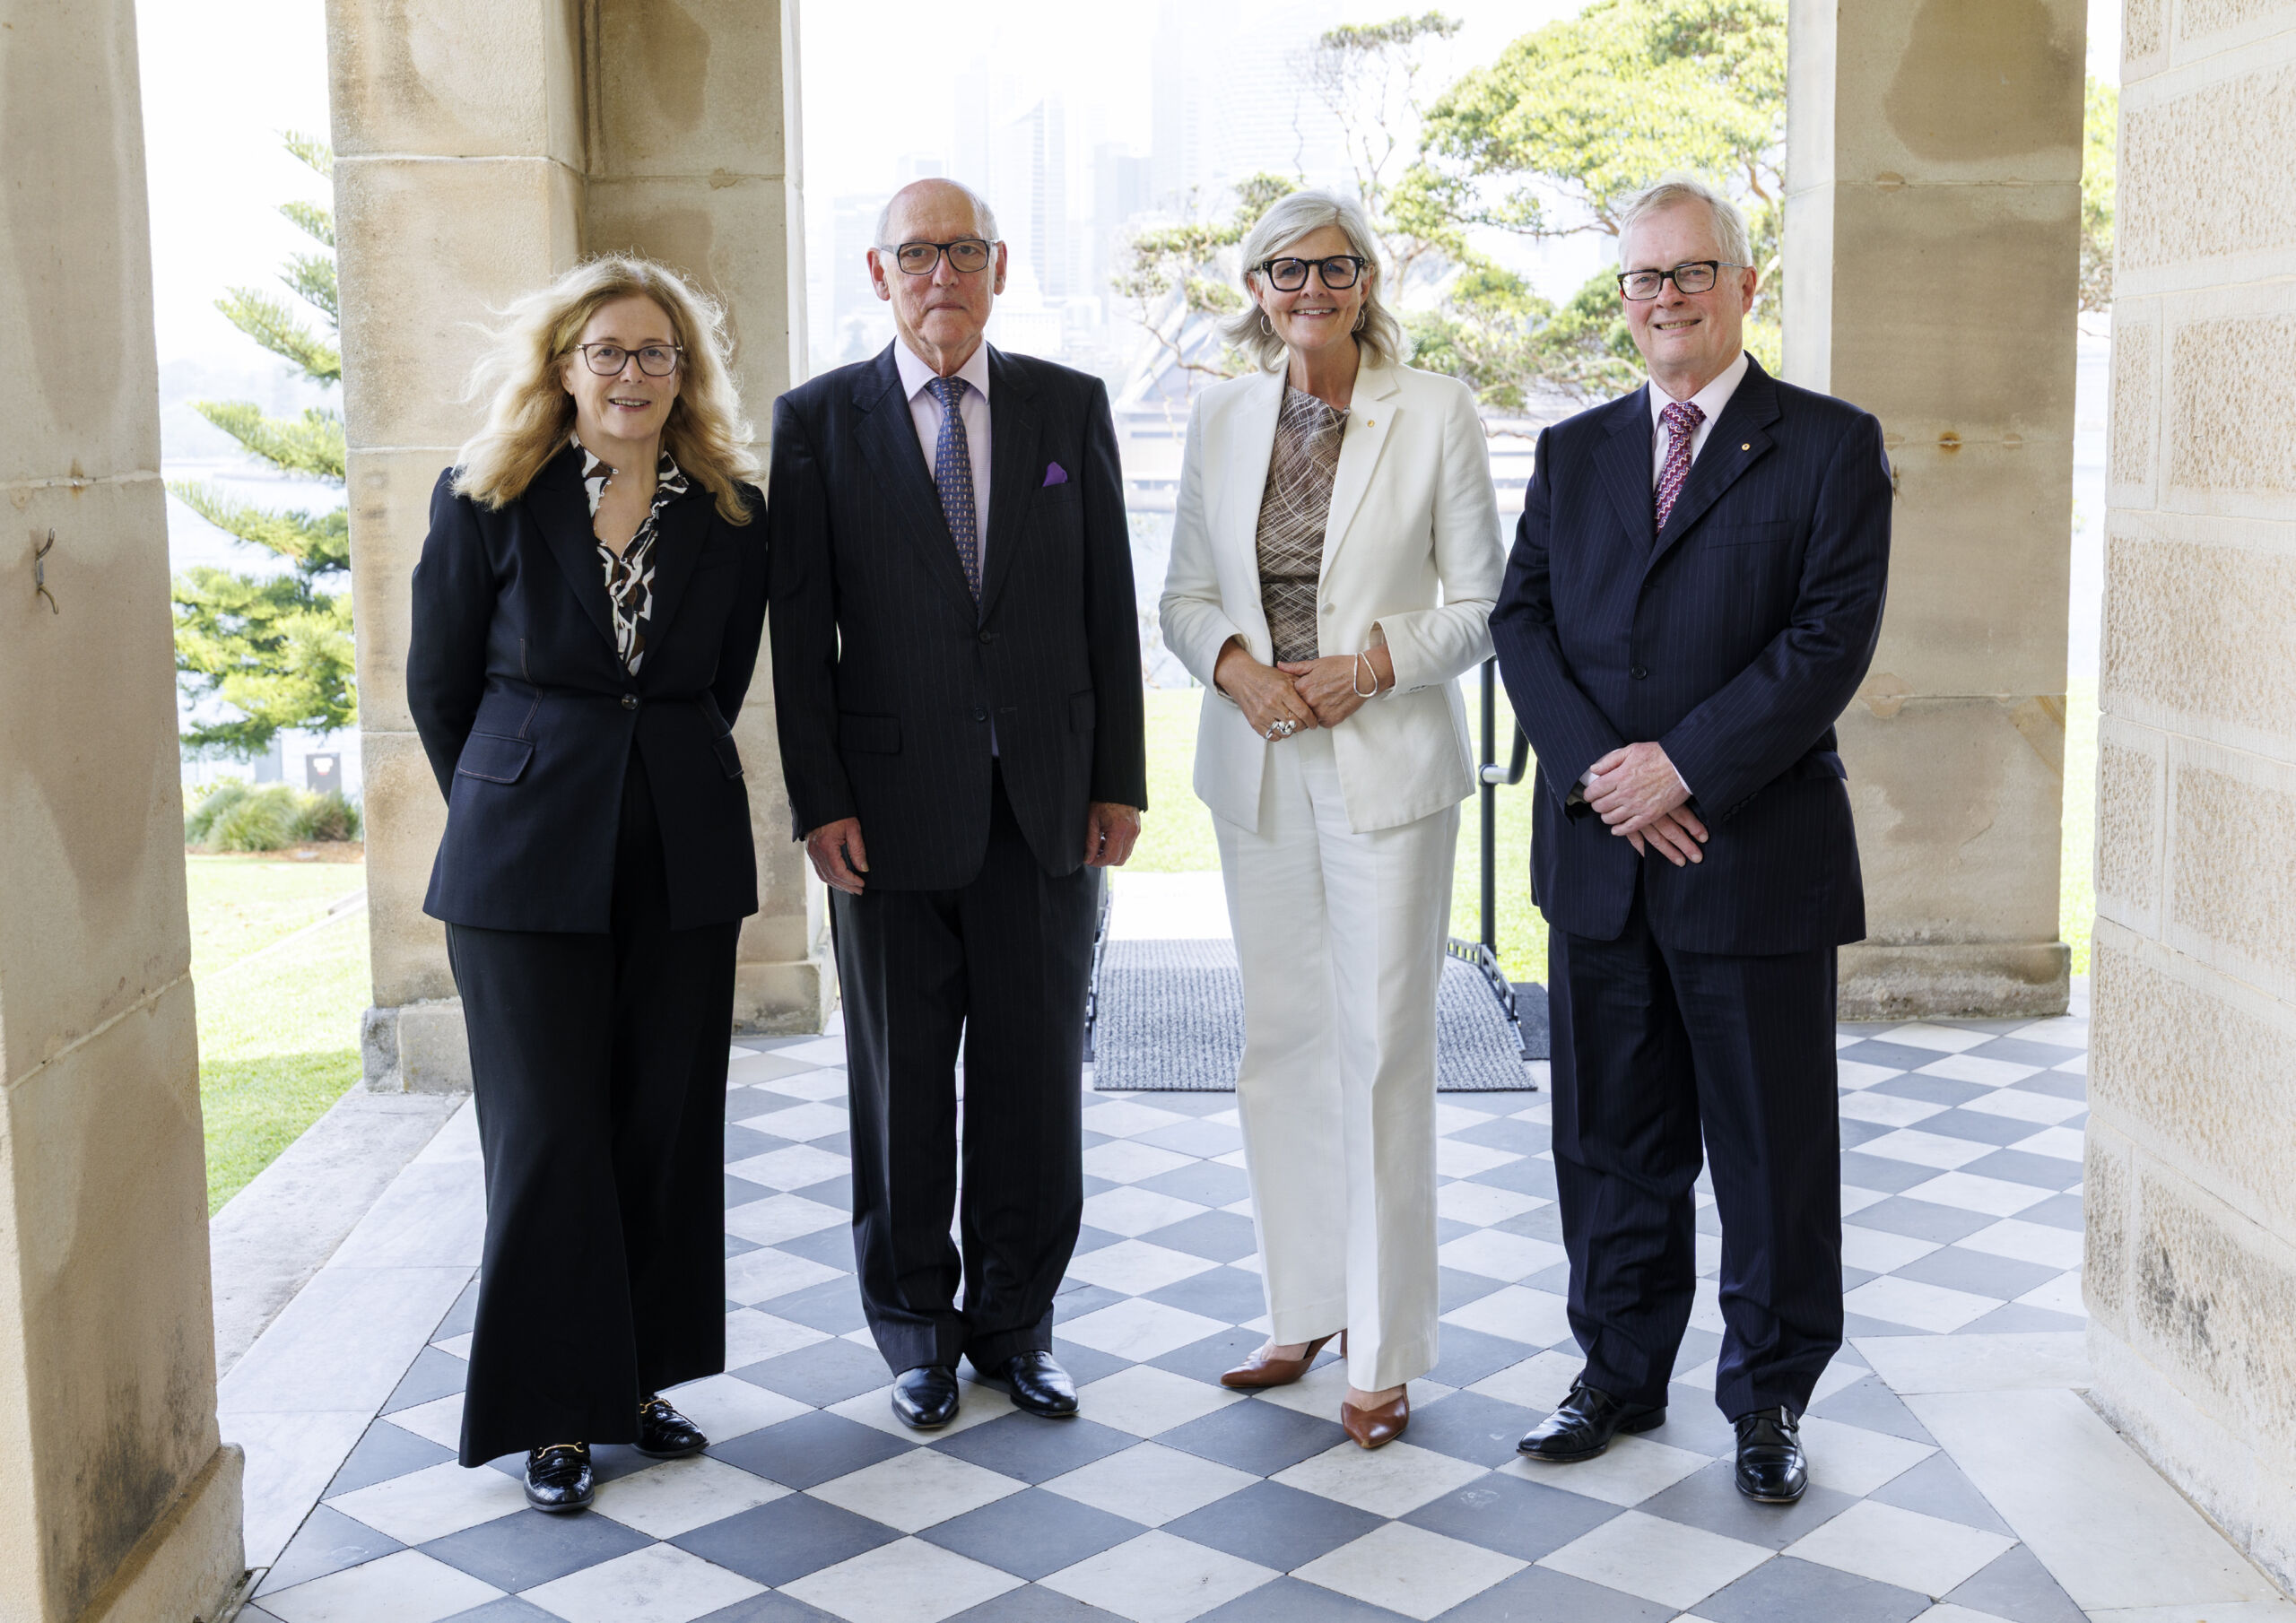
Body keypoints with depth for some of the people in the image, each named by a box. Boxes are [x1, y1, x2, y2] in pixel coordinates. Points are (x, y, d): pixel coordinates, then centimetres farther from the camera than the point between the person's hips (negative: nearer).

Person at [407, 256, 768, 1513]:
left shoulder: (731, 514, 4)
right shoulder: (485, 501, -2)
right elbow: (437, 684, 5)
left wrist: (669, 785, 10)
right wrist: (508, 809, 10)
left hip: (684, 858, 3)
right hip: (526, 863, -2)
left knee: (668, 1122, 8)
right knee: (548, 1132, 2)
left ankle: (638, 1378, 23)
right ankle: (555, 1409, 13)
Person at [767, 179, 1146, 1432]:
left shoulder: (1071, 407, 6)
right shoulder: (818, 420, 1)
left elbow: (1109, 605, 5)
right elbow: (800, 627, -1)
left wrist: (1120, 779, 1)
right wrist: (818, 801, -7)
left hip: (1047, 799, 2)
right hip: (893, 803, -1)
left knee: (1036, 1079, 8)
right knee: (902, 1084, 9)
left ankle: (1014, 1322, 24)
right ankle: (916, 1330, 25)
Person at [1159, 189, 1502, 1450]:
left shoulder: (1436, 413, -3)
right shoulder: (1220, 418, 7)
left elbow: (1480, 603, -1)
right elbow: (1185, 593, 11)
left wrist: (1373, 665, -16)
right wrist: (1234, 665, -9)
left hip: (1386, 765, -4)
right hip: (1258, 769, 4)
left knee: (1383, 1048, -3)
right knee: (1280, 1042, 11)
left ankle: (1384, 1349, 9)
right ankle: (1304, 1310, 26)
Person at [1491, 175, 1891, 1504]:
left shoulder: (1831, 446, -1)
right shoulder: (1574, 451, 12)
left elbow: (1833, 638, -10)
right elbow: (1522, 619, 4)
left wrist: (1684, 765, -17)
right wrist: (1595, 770, -12)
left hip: (1760, 857, -4)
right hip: (1599, 858, 4)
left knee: (1773, 1148, 7)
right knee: (1613, 1142, 13)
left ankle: (1772, 1399, 23)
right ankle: (1621, 1374, 28)